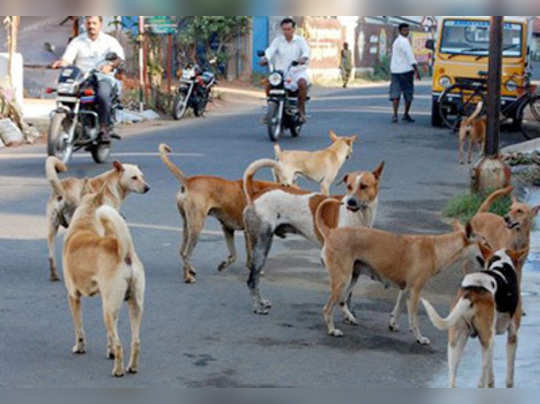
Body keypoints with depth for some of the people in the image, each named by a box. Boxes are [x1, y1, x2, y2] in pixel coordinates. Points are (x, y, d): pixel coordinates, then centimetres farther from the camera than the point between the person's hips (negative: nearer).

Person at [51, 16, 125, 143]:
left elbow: (120, 57, -8)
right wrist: (61, 63, -26)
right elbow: (67, 57, 0)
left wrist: (110, 65, -31)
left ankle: (105, 128, -23)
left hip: (103, 77, -2)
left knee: (103, 95, -35)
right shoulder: (77, 41, 13)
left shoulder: (110, 41, 9)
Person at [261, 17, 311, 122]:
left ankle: (301, 109, -18)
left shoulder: (300, 40, 3)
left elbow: (306, 51, -15)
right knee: (269, 84, -23)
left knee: (302, 83, -34)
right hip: (281, 71, 2)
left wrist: (303, 58, -39)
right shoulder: (278, 41, 7)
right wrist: (266, 58, -33)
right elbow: (271, 50, -10)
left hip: (297, 71, -2)